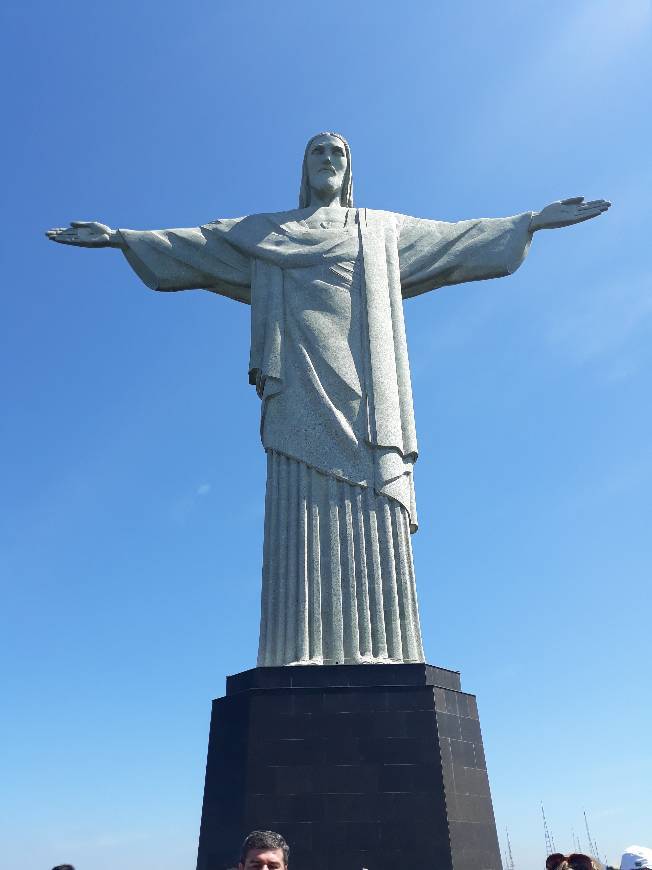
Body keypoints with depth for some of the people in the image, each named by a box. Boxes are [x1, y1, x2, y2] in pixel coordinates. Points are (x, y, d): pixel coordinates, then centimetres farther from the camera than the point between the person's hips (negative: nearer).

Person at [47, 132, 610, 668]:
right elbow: (191, 244, 24)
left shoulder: (382, 229, 27)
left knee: (371, 522, -12)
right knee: (303, 518, -13)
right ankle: (301, 659, -15)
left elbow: (459, 238, 28)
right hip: (301, 387, 0)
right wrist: (121, 237, 17)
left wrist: (534, 221, 25)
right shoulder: (264, 232, 26)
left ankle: (377, 658, -13)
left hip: (362, 389, 1)